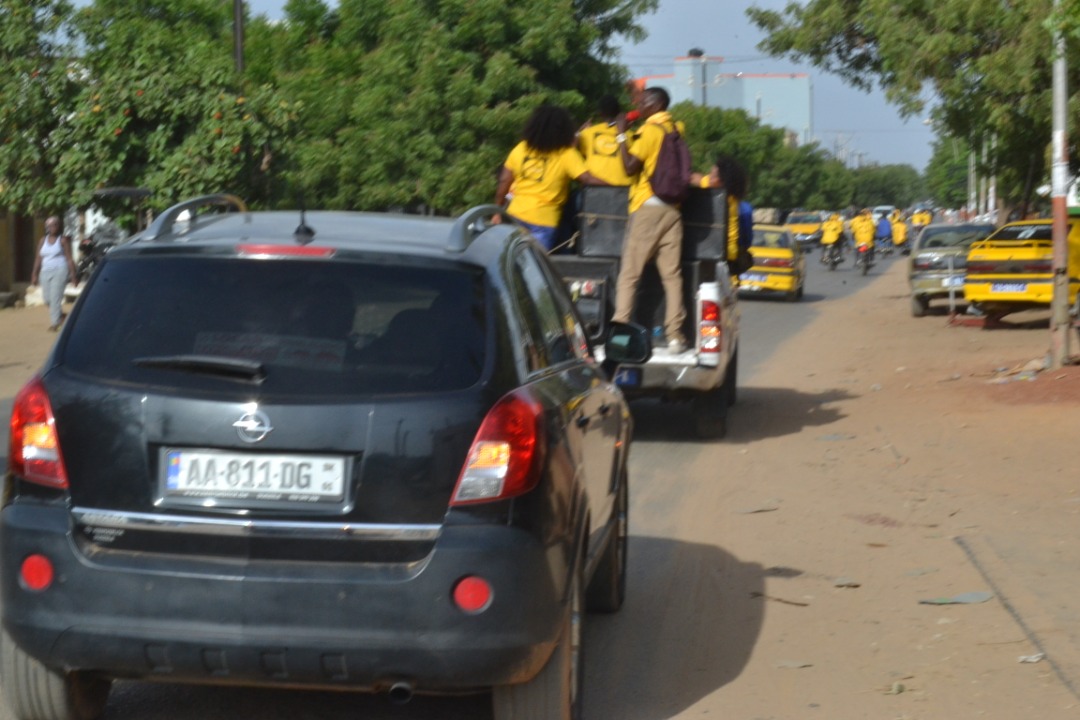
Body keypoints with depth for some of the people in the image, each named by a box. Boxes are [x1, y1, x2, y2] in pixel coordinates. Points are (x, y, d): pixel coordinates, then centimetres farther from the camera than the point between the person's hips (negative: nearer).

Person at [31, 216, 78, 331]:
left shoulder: (63, 240, -2)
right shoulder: (43, 240, 11)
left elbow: (69, 259, -4)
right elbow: (38, 259, 12)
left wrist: (73, 275, -9)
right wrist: (35, 275, 9)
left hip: (60, 271, -5)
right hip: (46, 272, 5)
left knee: (55, 297, -12)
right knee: (47, 298, 6)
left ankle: (55, 323, -9)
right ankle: (60, 314, 30)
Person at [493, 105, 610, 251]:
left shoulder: (520, 148, 5)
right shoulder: (566, 154, -6)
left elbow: (504, 183, 6)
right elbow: (588, 179, -15)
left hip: (516, 214, 4)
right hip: (544, 219, -4)